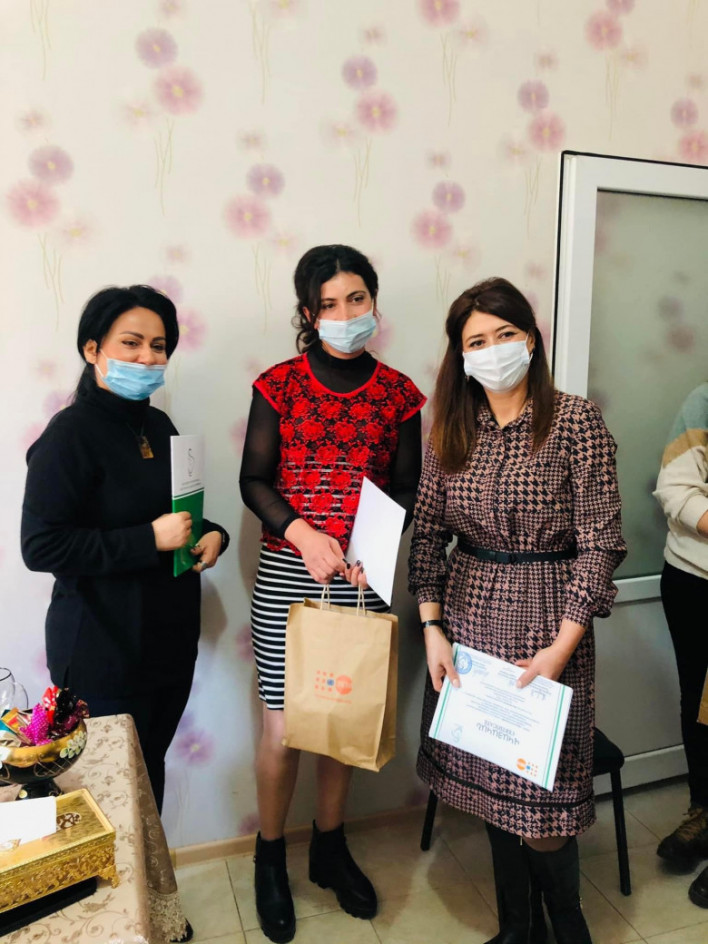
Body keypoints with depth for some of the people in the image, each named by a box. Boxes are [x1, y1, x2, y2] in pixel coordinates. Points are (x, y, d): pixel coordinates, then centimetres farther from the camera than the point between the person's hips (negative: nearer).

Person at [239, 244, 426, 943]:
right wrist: (302, 531, -18)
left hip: (363, 578, 3)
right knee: (283, 728, 3)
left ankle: (330, 849, 40)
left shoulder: (397, 392, 3)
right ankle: (270, 860, 32)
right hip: (288, 576, -2)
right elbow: (254, 479, -2)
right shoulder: (280, 384, -3)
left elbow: (407, 489, 5)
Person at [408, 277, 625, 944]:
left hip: (546, 619, -4)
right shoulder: (450, 430, 3)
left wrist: (562, 646, -14)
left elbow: (600, 541, -10)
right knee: (490, 782, 16)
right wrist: (432, 627, -3)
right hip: (469, 618, 4)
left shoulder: (575, 421, -9)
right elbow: (427, 533, 5)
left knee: (542, 788, 6)